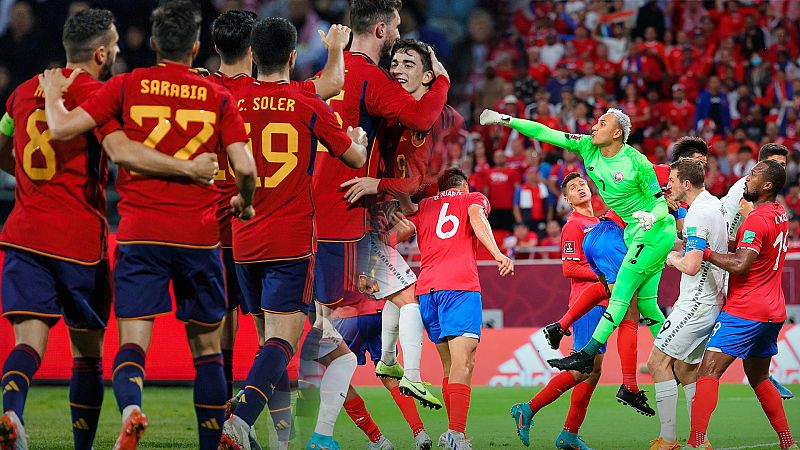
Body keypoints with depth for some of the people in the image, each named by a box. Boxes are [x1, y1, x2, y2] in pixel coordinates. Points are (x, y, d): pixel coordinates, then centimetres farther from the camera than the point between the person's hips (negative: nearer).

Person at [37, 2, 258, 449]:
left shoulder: (126, 87, 2)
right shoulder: (218, 97, 3)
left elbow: (62, 128, -4)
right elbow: (245, 167, -5)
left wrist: (53, 94, 16)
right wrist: (245, 204, 16)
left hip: (139, 232, 0)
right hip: (199, 235, 0)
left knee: (133, 340, -3)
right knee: (207, 346, 12)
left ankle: (131, 407, -33)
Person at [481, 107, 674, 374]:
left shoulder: (637, 162, -17)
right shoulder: (588, 148, 0)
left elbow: (661, 203, -12)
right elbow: (545, 133, 2)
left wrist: (652, 216, -33)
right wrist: (506, 120, -2)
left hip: (656, 230, -8)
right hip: (635, 232, 8)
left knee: (622, 291, -12)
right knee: (644, 303, 4)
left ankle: (588, 354, -15)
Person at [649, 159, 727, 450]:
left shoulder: (697, 215, -19)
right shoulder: (714, 204, 11)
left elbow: (691, 267, -27)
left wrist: (674, 259, -5)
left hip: (697, 303, -10)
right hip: (713, 301, 10)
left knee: (659, 361, -8)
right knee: (685, 367, 15)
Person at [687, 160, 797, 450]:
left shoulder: (757, 220, -16)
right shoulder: (780, 214, 12)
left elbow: (741, 264, -25)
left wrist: (703, 252, -16)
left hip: (745, 311, -9)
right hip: (773, 311, 9)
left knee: (708, 372, -14)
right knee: (759, 379, 22)